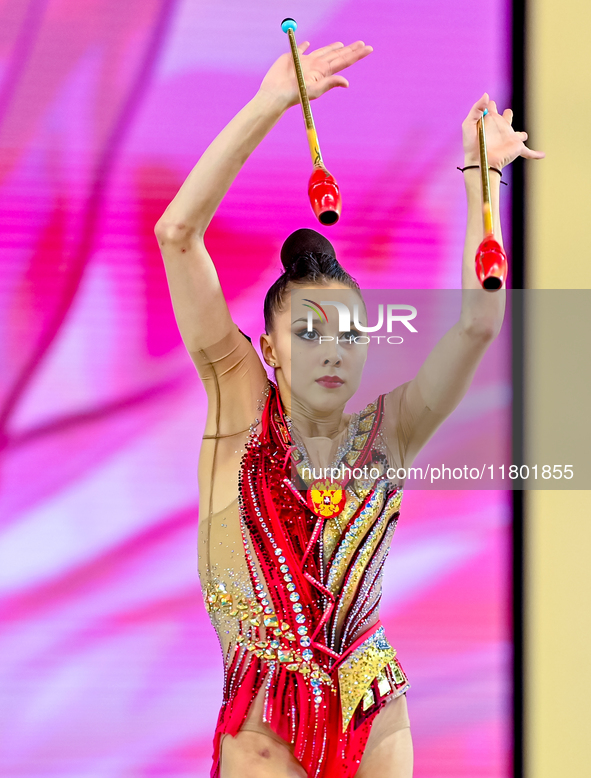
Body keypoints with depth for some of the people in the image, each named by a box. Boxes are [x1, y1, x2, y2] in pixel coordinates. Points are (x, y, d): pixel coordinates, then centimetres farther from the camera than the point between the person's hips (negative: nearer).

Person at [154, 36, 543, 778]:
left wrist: (482, 177, -12)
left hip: (376, 716, 2)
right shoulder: (241, 408, -4)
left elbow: (479, 323, -11)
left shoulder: (387, 430, 1)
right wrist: (269, 105, -16)